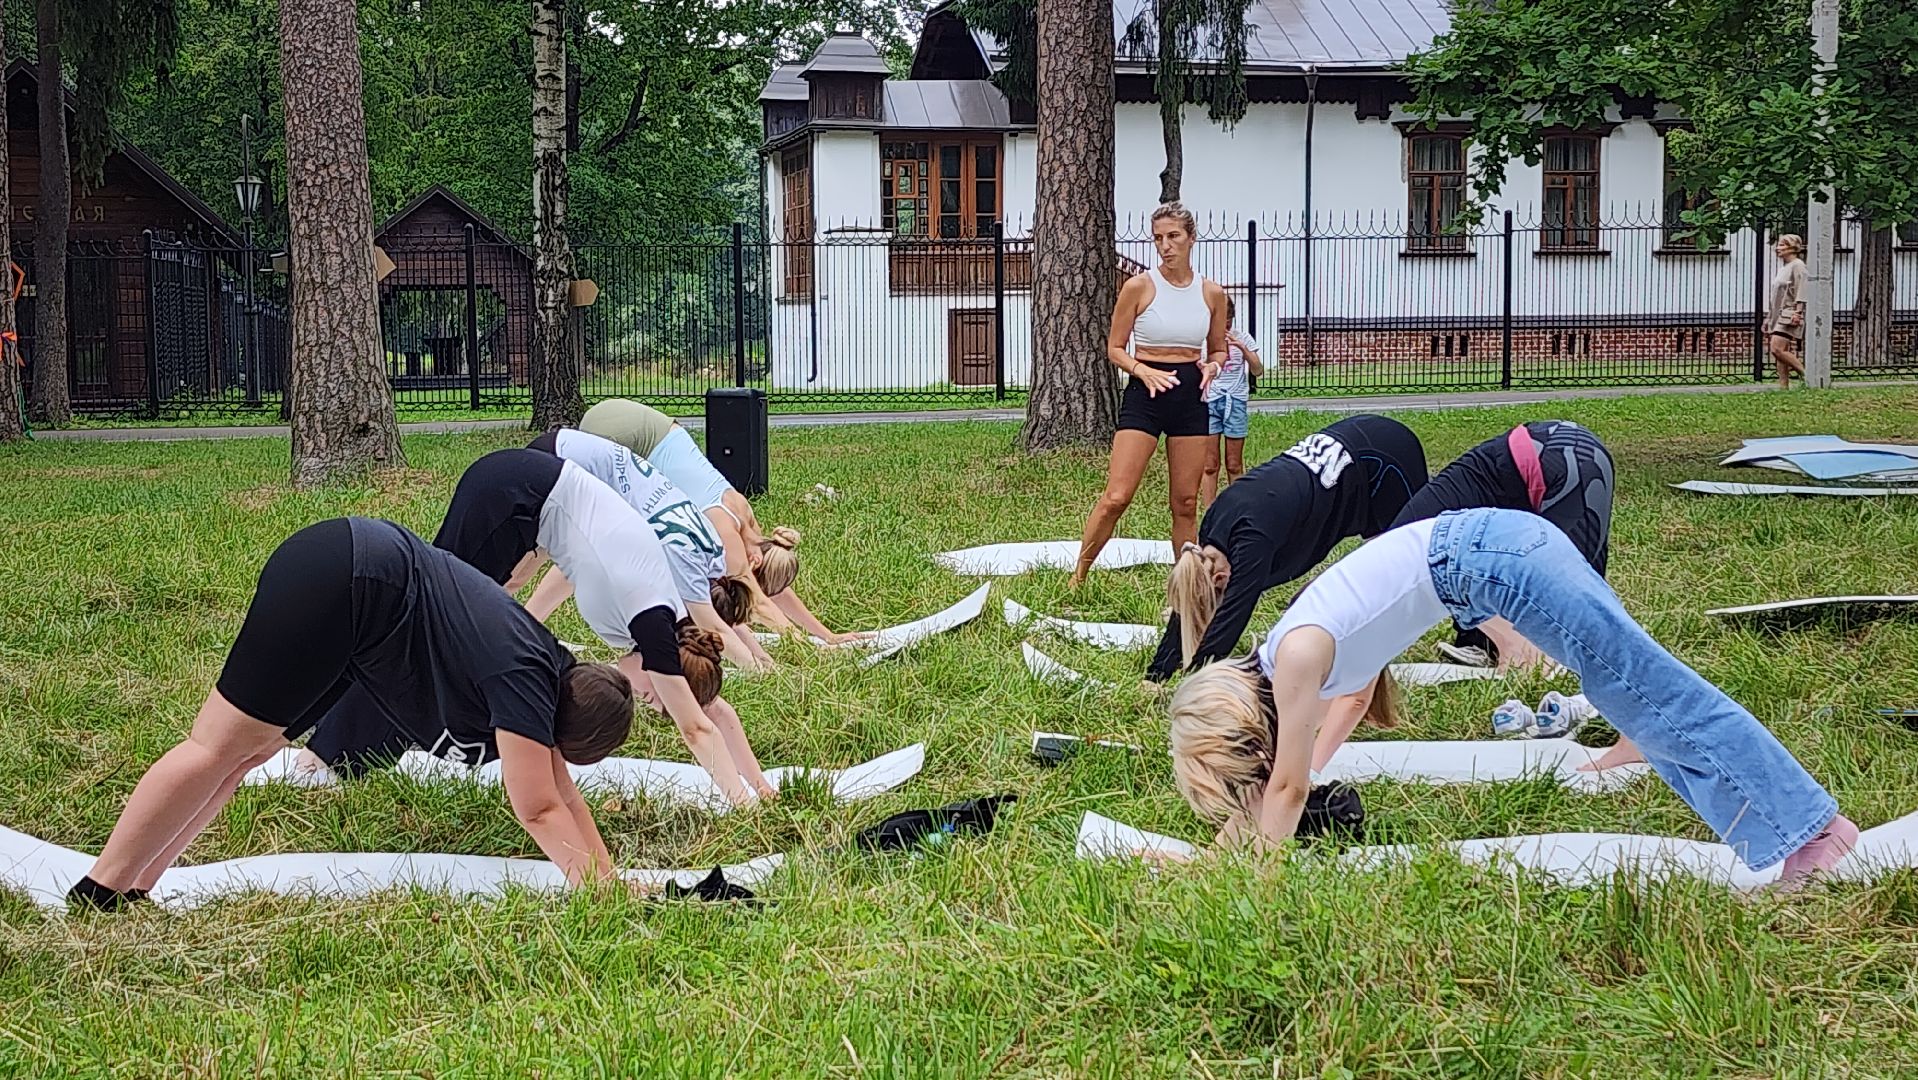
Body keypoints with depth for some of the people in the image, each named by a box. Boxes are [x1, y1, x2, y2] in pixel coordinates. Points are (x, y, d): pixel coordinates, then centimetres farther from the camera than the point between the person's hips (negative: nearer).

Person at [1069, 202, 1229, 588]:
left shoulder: (1211, 293, 5)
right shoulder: (1138, 287, -4)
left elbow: (1218, 350, 18)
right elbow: (1115, 349, 0)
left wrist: (1212, 366, -5)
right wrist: (1143, 370, -18)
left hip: (1190, 397, 3)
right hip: (1145, 396, -3)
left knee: (1186, 503, 7)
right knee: (1116, 498, -11)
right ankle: (1077, 579, -2)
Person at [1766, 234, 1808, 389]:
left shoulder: (1798, 265, -5)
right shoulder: (1782, 268, 23)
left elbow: (1801, 290, -13)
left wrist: (1797, 312, -22)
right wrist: (1768, 317, 21)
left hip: (1789, 314, -10)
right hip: (1777, 315, 10)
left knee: (1777, 348, -20)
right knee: (1779, 352, 2)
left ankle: (1806, 375, -13)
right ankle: (1784, 385, 1)